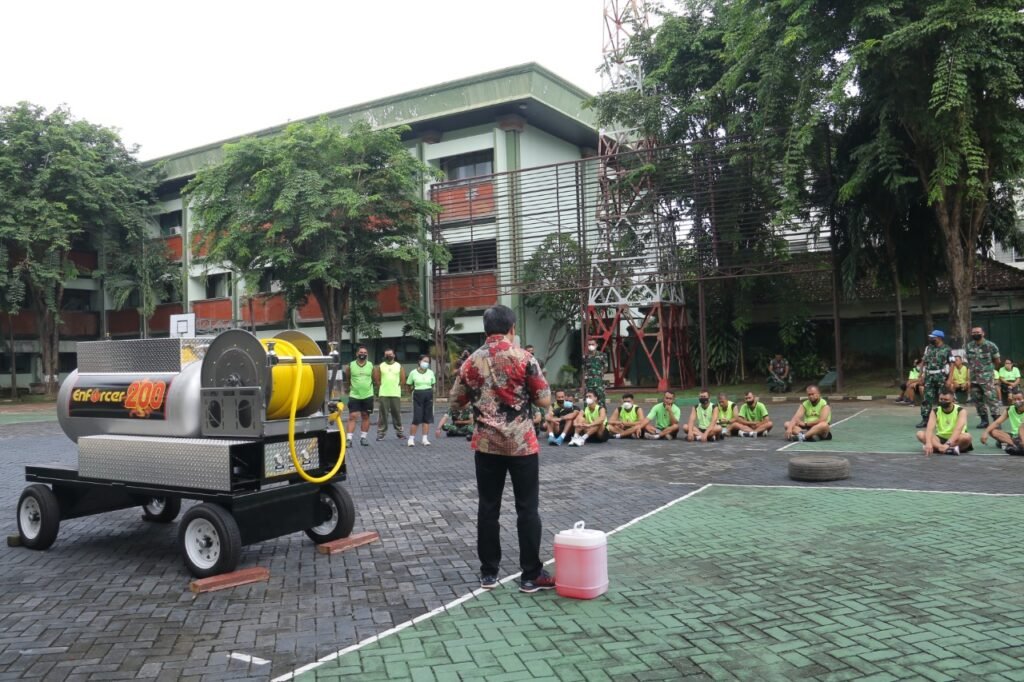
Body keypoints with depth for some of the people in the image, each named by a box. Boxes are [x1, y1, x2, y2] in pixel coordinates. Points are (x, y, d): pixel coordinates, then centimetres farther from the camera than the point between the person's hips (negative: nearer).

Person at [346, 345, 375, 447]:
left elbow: (374, 379, 12)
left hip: (368, 396, 2)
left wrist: (368, 385, 9)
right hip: (354, 395, -2)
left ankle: (363, 437, 17)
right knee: (352, 416, -8)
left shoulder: (371, 365, 2)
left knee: (365, 416, 7)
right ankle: (349, 439, -8)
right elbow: (347, 379, 11)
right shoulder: (351, 365, -2)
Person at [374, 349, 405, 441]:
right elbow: (376, 380, 5)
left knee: (397, 414, 4)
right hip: (383, 394, 0)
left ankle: (399, 432, 13)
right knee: (383, 414, -1)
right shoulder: (380, 366, 7)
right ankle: (381, 433, 3)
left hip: (396, 394, 0)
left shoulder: (399, 366, 7)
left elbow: (403, 380, 5)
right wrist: (382, 387, 1)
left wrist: (396, 387, 1)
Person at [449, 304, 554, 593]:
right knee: (527, 509, 4)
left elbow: (456, 401, 13)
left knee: (488, 508, 10)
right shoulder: (524, 358, -9)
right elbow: (544, 400, -6)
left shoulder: (471, 363, 2)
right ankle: (531, 575, 9)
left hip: (486, 444, 3)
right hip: (521, 444, -3)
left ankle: (489, 573, 16)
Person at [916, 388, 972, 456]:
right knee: (920, 434, -24)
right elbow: (930, 428, -21)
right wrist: (928, 443, -42)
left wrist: (948, 444, -47)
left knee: (967, 436, -36)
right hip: (940, 439, 3)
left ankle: (937, 447, -36)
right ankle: (948, 448, -41)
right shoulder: (935, 411, -4)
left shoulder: (961, 411, -12)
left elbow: (958, 429, -30)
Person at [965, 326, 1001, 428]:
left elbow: (997, 361, 5)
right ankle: (984, 420, 17)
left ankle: (996, 419, -9)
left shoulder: (990, 346, -5)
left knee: (991, 398, -11)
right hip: (973, 378, 5)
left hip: (987, 378, -5)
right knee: (977, 399, 8)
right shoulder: (968, 347, 8)